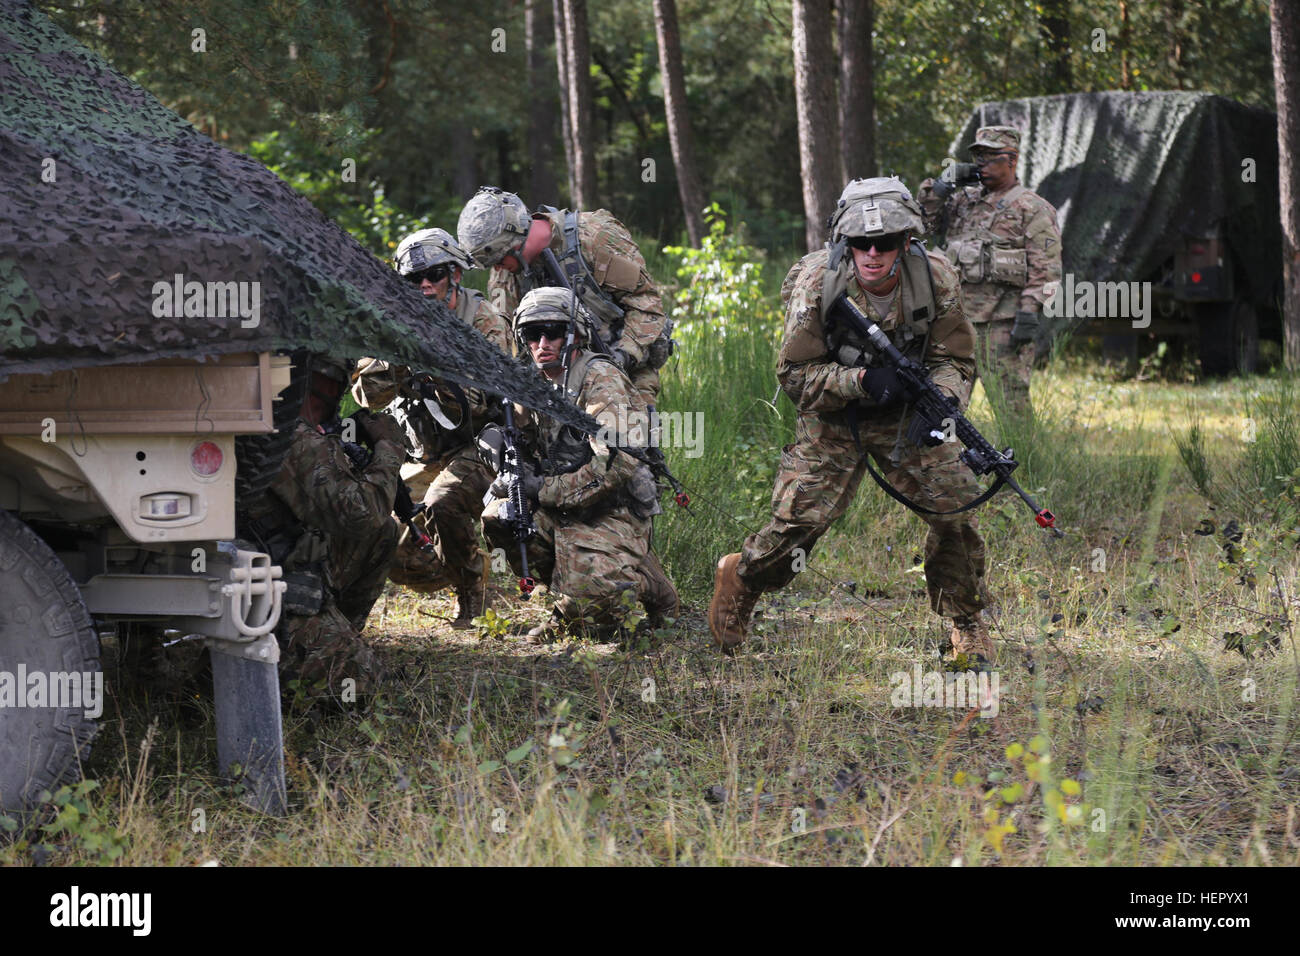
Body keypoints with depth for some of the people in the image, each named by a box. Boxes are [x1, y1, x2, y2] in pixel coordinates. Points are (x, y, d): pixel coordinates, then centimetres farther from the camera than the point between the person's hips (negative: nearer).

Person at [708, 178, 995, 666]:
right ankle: (741, 579, 16)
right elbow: (794, 374, -16)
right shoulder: (818, 286, -23)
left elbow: (955, 361, -8)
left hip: (905, 413, 2)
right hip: (833, 413, -2)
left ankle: (966, 621, 11)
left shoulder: (936, 279, -17)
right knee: (800, 517, -15)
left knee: (955, 506, -10)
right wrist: (861, 381, -31)